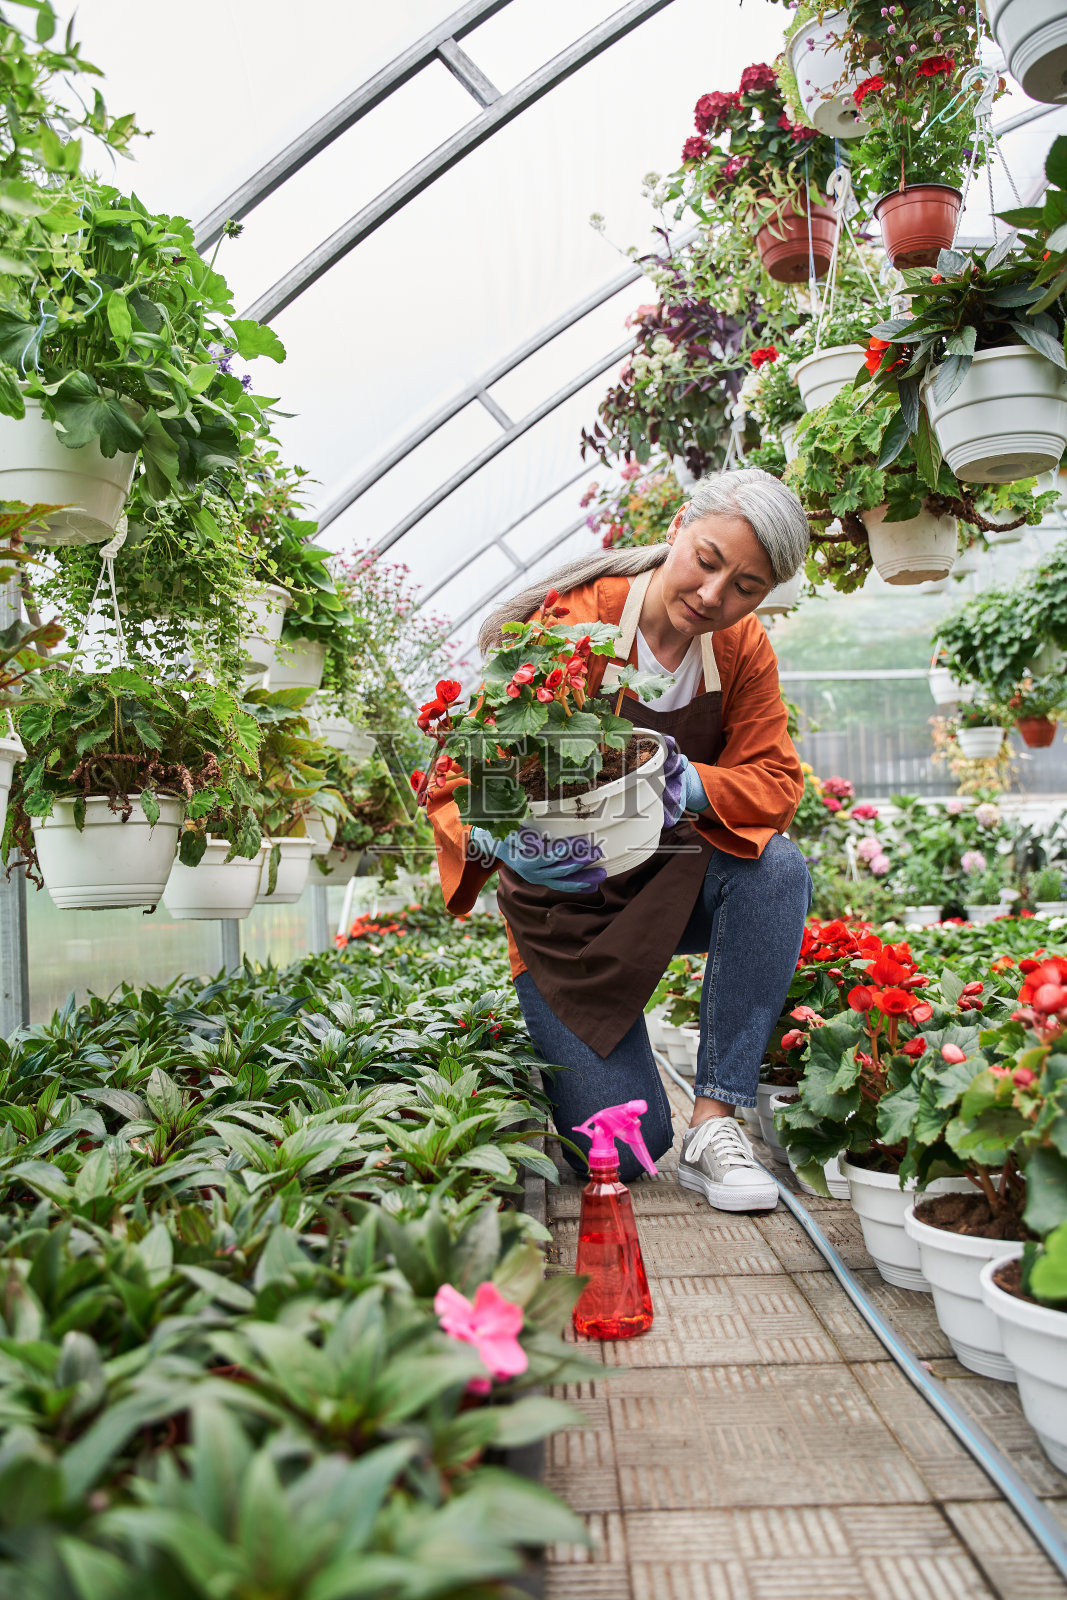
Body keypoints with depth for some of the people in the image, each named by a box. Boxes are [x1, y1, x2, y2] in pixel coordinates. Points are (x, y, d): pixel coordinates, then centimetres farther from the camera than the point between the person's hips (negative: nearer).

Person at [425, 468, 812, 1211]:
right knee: (625, 1149, -10)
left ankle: (714, 1123, -18)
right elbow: (457, 780, -22)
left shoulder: (743, 648, -7)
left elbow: (775, 779, -12)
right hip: (569, 905, -4)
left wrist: (691, 785, -33)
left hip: (674, 884, 4)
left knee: (778, 868, -30)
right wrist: (503, 839, -45)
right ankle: (550, 1051, 26)